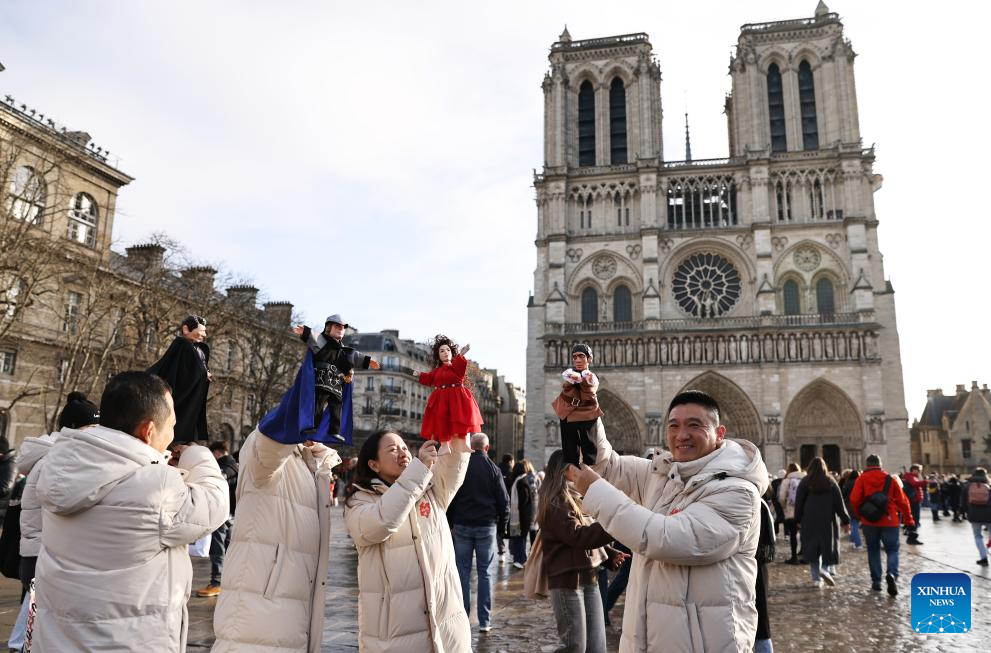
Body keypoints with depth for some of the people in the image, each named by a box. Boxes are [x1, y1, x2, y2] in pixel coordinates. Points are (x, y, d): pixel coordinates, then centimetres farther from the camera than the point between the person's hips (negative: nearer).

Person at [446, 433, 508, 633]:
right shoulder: (492, 468, -5)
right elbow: (503, 500, -4)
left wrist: (450, 519, 11)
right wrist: (501, 519, 11)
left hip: (462, 525, 1)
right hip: (486, 526, 0)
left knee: (463, 571, 8)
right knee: (485, 572, 6)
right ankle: (484, 621, 6)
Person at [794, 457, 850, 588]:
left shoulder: (804, 482, 0)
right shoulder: (830, 482, 1)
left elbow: (799, 502, 1)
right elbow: (839, 503, 0)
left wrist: (798, 520, 9)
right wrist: (845, 521, 5)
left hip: (809, 522, 0)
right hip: (828, 521, 0)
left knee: (812, 549, 6)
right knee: (828, 546, 9)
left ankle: (816, 578, 3)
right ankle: (827, 569, -15)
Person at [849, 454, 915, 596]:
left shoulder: (861, 479, 0)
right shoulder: (890, 479, 4)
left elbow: (854, 500, -9)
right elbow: (902, 500, 2)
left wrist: (860, 515, 8)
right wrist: (908, 520, 9)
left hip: (869, 521, 0)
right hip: (889, 521, 0)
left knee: (873, 550, 13)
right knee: (892, 550, 8)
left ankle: (876, 582, 12)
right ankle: (892, 574, -18)